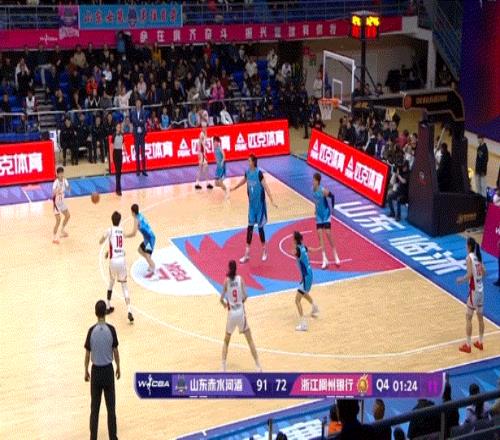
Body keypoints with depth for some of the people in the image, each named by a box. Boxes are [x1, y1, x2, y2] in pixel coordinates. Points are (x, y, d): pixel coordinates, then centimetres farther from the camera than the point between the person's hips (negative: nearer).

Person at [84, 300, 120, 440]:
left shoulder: (91, 330, -10)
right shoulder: (111, 329, -11)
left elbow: (88, 353, -3)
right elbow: (115, 351, -4)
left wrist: (86, 371, 10)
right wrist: (118, 368, 10)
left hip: (96, 370, 1)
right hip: (108, 369, 0)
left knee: (95, 407, 9)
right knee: (111, 406, 7)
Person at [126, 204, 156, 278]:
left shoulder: (136, 219, -17)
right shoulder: (140, 216, 8)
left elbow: (134, 234, -22)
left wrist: (125, 236, -9)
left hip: (150, 238, -10)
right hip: (148, 237, 10)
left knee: (147, 256, -19)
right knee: (140, 250, 26)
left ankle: (152, 272, -27)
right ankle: (152, 265, 34)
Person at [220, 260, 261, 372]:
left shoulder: (226, 280, -4)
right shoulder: (240, 279, -3)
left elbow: (222, 299, -4)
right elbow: (245, 296, -9)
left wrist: (224, 304, 19)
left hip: (231, 313, 0)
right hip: (241, 312, 0)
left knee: (226, 341, 16)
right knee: (250, 340, 9)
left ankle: (223, 367, 8)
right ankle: (258, 366, 6)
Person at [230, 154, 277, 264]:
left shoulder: (259, 173, -19)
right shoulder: (247, 172, -1)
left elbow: (266, 187, -22)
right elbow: (243, 181, 21)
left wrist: (272, 201, -31)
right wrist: (234, 188, 37)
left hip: (260, 204, -5)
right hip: (251, 204, 5)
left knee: (260, 227, 4)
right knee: (250, 227, 6)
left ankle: (264, 251, 24)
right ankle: (247, 254, 10)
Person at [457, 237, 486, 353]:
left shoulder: (469, 258, -17)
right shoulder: (478, 256, 6)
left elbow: (469, 275, -22)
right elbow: (484, 272, 9)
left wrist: (461, 279, -6)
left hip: (474, 290, -8)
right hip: (481, 289, 8)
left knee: (468, 317, 1)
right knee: (480, 316, 15)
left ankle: (467, 345, 5)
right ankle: (480, 342, 24)